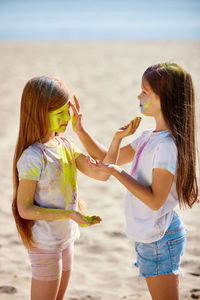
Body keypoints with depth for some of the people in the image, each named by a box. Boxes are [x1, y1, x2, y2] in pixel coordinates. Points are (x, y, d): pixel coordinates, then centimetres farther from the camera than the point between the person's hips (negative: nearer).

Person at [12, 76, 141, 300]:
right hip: (44, 245, -8)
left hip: (66, 238, 8)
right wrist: (69, 214, -26)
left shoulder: (65, 145, 1)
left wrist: (117, 138, -11)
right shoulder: (31, 158, -22)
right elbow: (24, 209, -19)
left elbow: (101, 174, 1)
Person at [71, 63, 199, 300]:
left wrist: (116, 172, -23)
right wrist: (80, 129, 5)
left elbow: (155, 200, -24)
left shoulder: (167, 145, -23)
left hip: (160, 240, -10)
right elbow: (108, 158, 15)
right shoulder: (148, 138, 6)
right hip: (149, 236, 10)